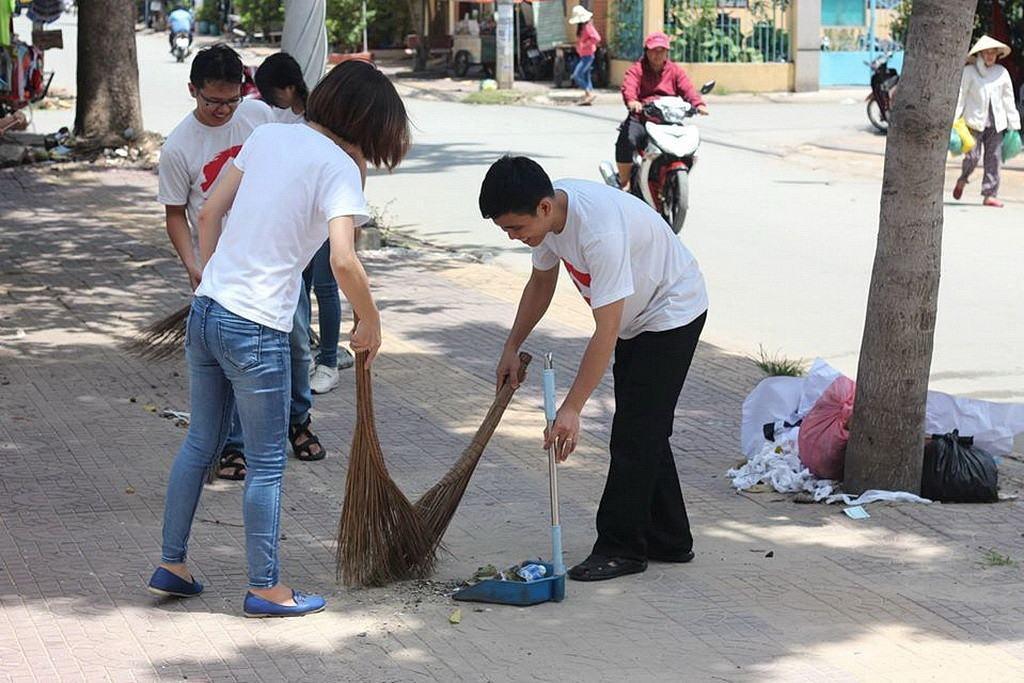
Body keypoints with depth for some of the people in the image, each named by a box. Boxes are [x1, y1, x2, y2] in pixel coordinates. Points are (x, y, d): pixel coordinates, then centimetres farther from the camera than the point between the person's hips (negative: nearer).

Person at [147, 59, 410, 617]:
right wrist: (370, 323, -7)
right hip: (255, 329, -7)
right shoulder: (340, 167, -12)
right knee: (267, 463, 6)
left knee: (200, 442, 20)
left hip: (205, 310, 7)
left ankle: (171, 565, 28)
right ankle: (265, 589, 15)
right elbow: (343, 261, -23)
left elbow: (209, 213, 12)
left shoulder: (268, 135, 9)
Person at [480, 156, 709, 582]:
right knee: (644, 433, 13)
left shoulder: (600, 230, -38)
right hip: (637, 316, 9)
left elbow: (606, 332, -36)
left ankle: (621, 548, -1)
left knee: (635, 433, -9)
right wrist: (512, 348, 8)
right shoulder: (547, 213, -11)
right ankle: (669, 541, 22)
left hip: (672, 313, -9)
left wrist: (571, 408, -35)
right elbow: (541, 282, 10)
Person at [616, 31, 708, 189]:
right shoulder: (637, 70, 8)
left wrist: (698, 103, -19)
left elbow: (687, 88, 2)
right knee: (627, 140, -31)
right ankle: (624, 182, -13)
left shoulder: (675, 71, 18)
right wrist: (631, 101, -36)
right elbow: (628, 86, -13)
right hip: (640, 118, -3)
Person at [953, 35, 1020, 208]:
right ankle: (962, 180, 24)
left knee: (994, 158, -1)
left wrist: (1013, 123, 11)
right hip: (975, 120, -3)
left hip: (995, 122, 3)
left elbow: (1008, 99, 12)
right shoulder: (969, 71, -2)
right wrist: (953, 121, -6)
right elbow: (960, 96, -2)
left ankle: (990, 194, 2)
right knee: (973, 156, -7)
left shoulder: (1001, 72, 8)